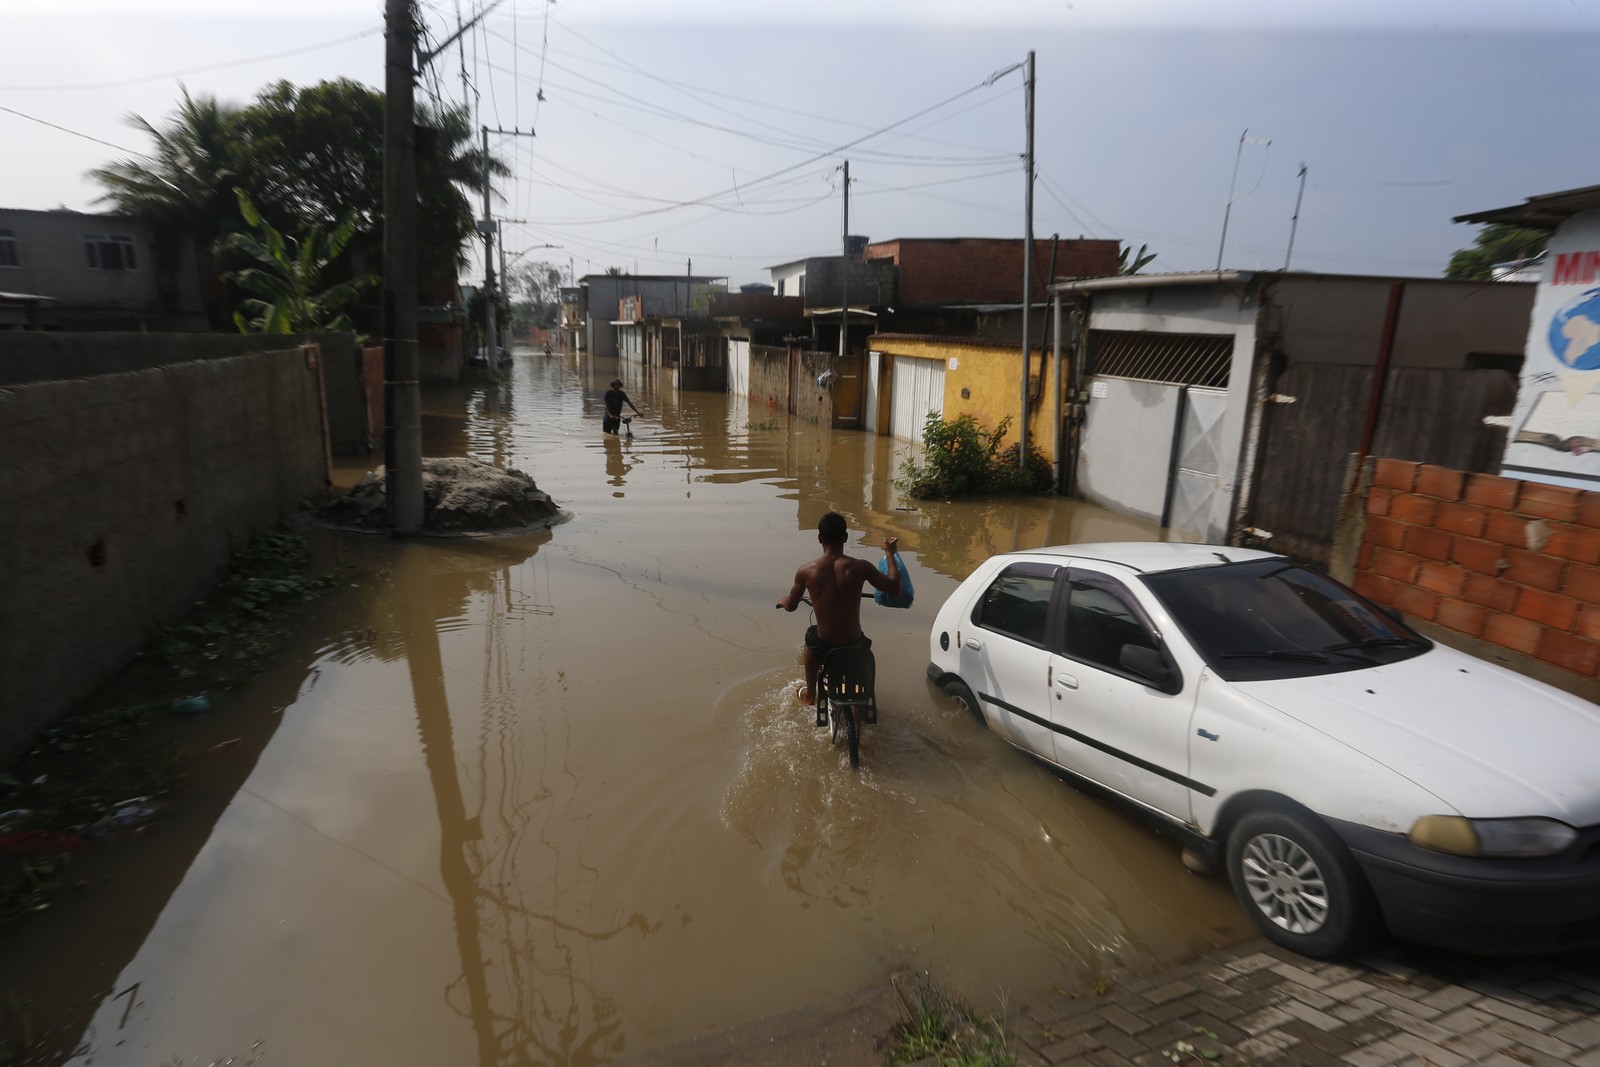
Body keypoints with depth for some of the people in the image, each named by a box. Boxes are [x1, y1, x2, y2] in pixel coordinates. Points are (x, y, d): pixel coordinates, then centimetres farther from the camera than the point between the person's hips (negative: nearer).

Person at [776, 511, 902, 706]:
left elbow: (791, 606, 4)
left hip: (824, 649, 0)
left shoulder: (806, 571, -12)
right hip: (854, 647, 0)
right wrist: (890, 553, 8)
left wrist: (782, 601, 29)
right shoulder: (860, 567, -15)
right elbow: (895, 590, -4)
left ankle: (810, 694, 49)